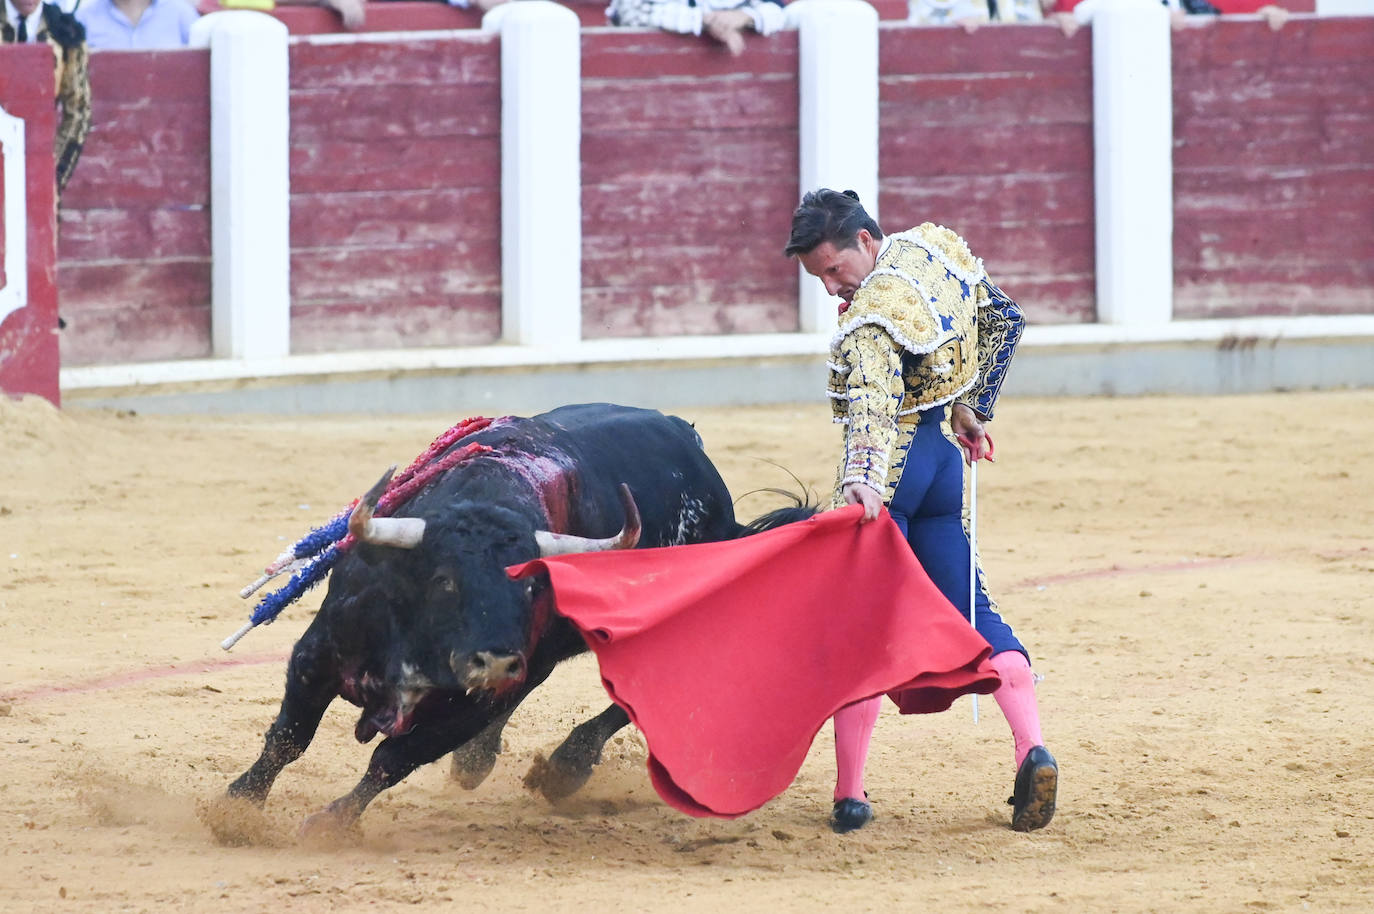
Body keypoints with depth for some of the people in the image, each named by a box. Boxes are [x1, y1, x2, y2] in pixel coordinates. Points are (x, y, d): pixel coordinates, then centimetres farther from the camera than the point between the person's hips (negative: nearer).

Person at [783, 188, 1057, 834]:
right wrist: (973, 408, 24)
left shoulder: (873, 315, -22)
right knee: (971, 611, 12)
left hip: (889, 465, -8)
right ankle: (1032, 749, -6)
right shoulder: (941, 247, 3)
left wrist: (862, 478, -53)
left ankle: (849, 795, -2)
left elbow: (873, 398, -39)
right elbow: (1003, 320, 17)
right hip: (945, 453, 8)